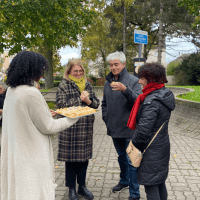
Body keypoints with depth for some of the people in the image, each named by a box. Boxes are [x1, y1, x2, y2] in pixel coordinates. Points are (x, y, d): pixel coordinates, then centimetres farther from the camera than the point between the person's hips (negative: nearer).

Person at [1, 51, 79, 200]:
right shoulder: (31, 93, -23)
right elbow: (48, 127, -16)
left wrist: (45, 114, 21)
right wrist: (73, 118, -4)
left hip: (15, 153, 9)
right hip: (31, 158, -8)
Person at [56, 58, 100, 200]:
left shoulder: (87, 84, 11)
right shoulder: (64, 85, -2)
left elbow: (96, 103, 8)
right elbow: (61, 104, -13)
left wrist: (89, 101, -13)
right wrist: (80, 99, -13)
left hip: (86, 127, 4)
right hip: (70, 128, -4)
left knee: (84, 158, 12)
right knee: (71, 159, 5)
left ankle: (82, 186, 30)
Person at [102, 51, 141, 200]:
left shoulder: (133, 81, -9)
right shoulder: (108, 82, 10)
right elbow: (104, 103, 22)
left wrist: (125, 90, -38)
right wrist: (105, 118, 9)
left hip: (129, 128, -6)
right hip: (114, 128, 6)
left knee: (131, 160, -2)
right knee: (121, 156, 22)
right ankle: (124, 181, 42)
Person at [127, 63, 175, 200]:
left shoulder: (152, 101, -26)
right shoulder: (166, 94, 4)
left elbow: (143, 130, -26)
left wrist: (134, 145, -11)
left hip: (151, 151, -9)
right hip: (162, 146, 9)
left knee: (151, 187, 3)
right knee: (160, 183, 22)